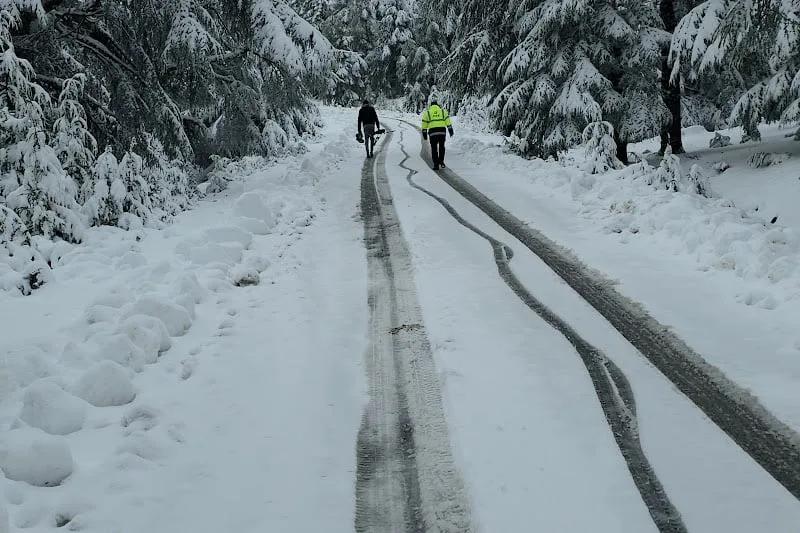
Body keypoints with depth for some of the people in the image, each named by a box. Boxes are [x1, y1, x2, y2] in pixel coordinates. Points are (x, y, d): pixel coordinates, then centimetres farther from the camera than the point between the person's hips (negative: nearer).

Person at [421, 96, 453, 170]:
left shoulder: (427, 112, 8)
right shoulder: (443, 111, 9)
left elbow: (424, 123, 7)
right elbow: (447, 120, 4)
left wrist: (424, 133, 13)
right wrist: (450, 130, 6)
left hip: (432, 132, -1)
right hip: (442, 131, 1)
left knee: (434, 148, 6)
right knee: (441, 147, 16)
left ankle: (436, 164, 3)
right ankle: (441, 162, 9)